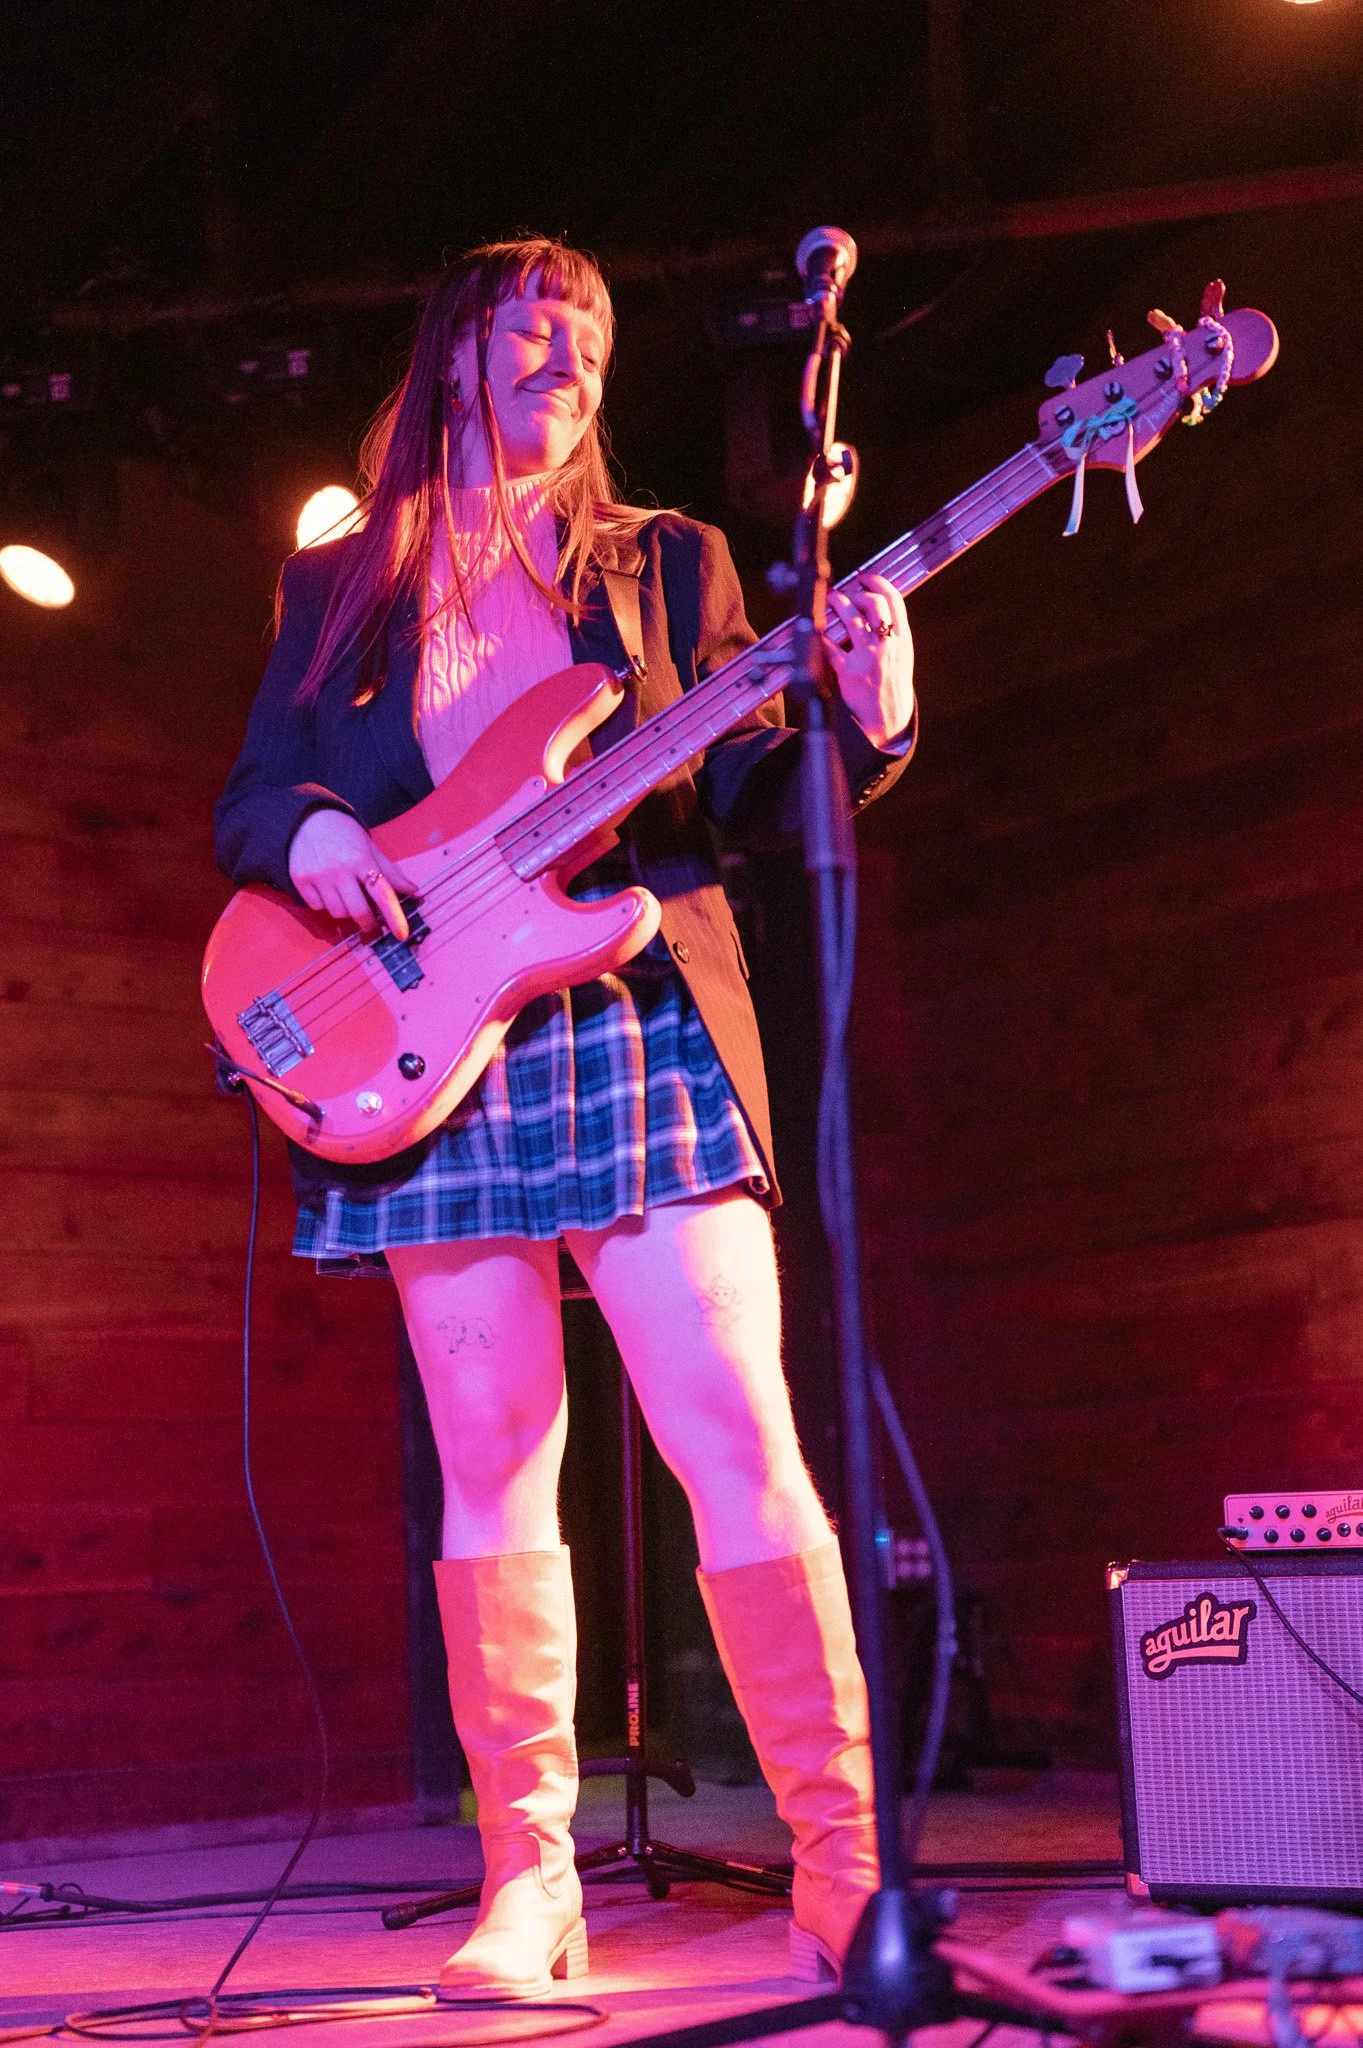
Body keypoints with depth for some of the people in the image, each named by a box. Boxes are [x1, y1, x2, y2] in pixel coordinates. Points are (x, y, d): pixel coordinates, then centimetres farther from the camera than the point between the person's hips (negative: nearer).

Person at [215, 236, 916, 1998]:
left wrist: (859, 723, -12)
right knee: (493, 1469, 0)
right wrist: (306, 833, -8)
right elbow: (243, 805, 15)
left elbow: (747, 801, 8)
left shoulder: (666, 563, 14)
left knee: (739, 1443, -9)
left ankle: (842, 1869, -2)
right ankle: (527, 1885, 10)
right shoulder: (339, 588, 16)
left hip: (641, 1038, -1)